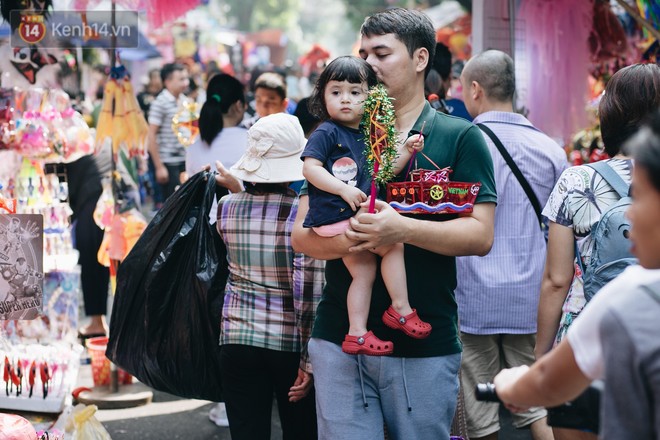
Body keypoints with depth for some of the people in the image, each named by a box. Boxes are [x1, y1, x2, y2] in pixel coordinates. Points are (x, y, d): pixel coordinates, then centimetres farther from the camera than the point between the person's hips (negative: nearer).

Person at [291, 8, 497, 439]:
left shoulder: (460, 138, 1)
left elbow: (480, 235, -8)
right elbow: (302, 234, 5)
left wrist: (403, 229, -24)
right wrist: (342, 238, -18)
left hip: (424, 345, -2)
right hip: (339, 338, 3)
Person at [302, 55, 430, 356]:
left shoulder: (367, 136, 15)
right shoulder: (326, 133, -9)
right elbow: (310, 168, -18)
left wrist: (406, 151, 8)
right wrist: (344, 190, -26)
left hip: (355, 217, 9)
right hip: (336, 217, -9)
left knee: (364, 270, 9)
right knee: (394, 244, -10)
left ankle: (357, 334, 12)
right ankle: (401, 309, -2)